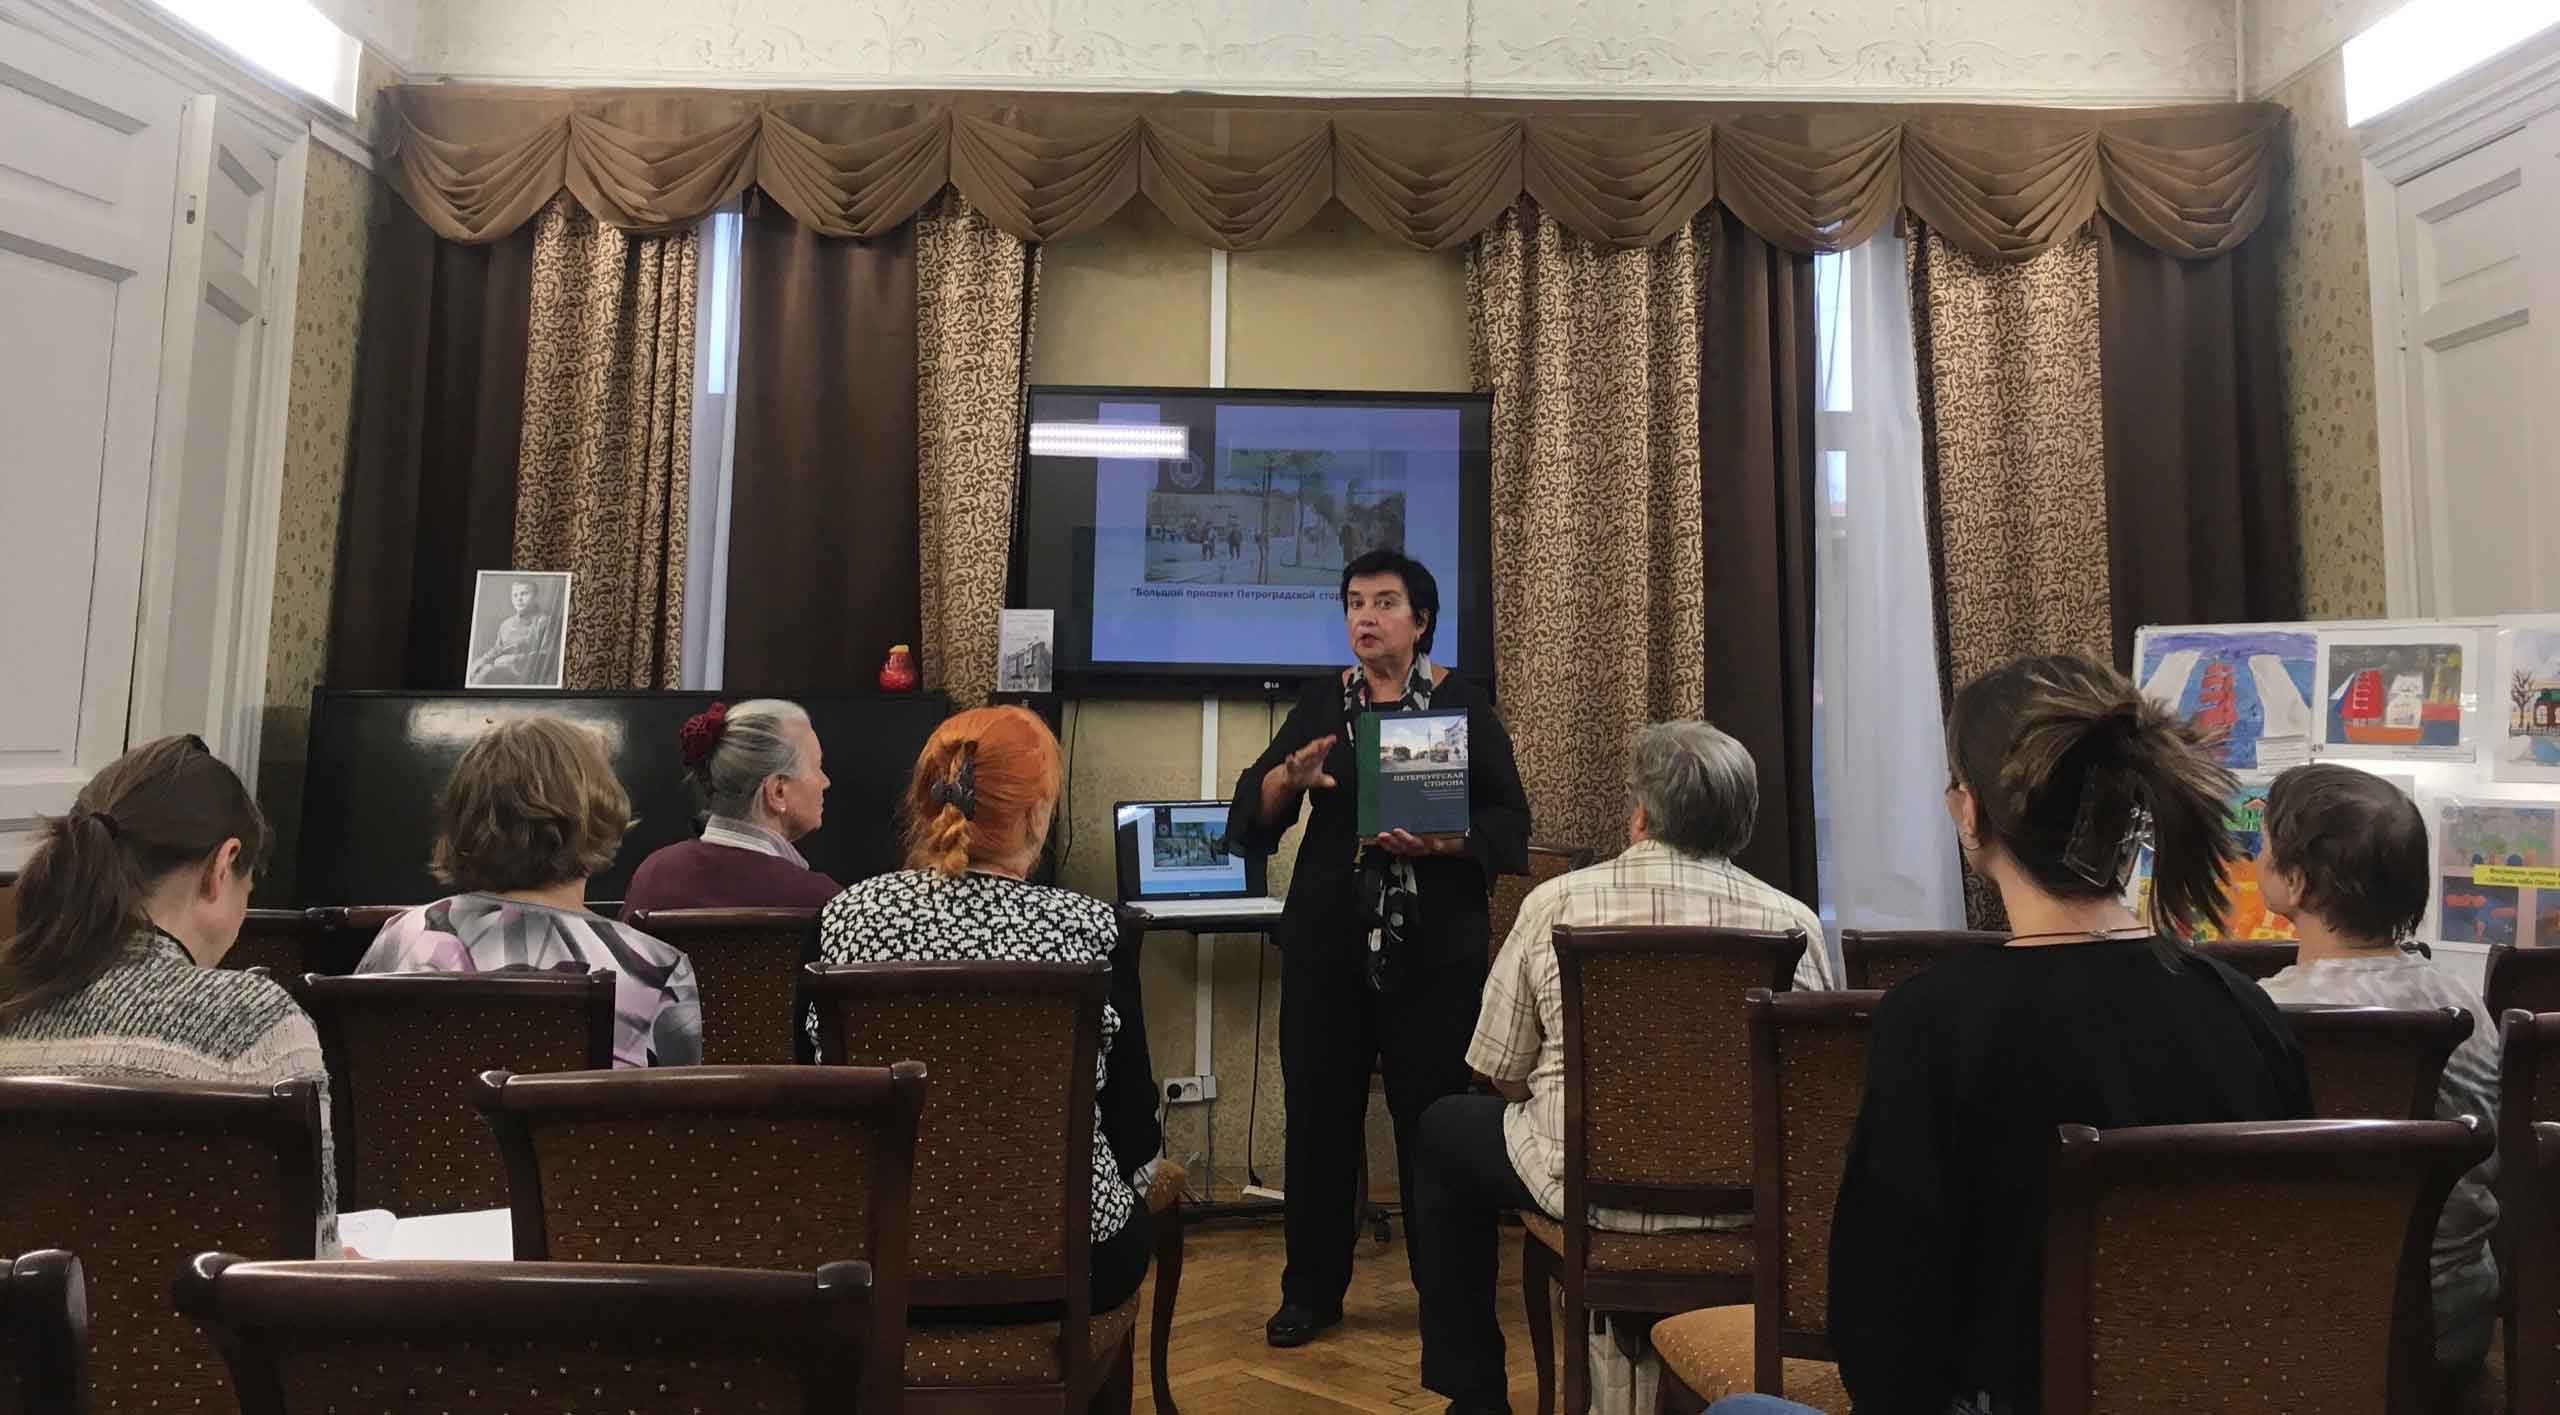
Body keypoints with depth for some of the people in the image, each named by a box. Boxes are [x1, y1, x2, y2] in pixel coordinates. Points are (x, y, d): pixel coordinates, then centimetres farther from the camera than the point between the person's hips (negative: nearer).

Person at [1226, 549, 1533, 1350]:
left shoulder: (1463, 705, 3)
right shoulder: (1321, 704, 9)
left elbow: (1508, 822, -2)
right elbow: (1252, 815, 3)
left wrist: (1437, 842, -19)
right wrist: (1290, 776, -18)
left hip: (1434, 944, -2)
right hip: (1329, 938, 2)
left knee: (1432, 1111, 1)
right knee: (1319, 1110, 4)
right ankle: (1310, 1291, 18)